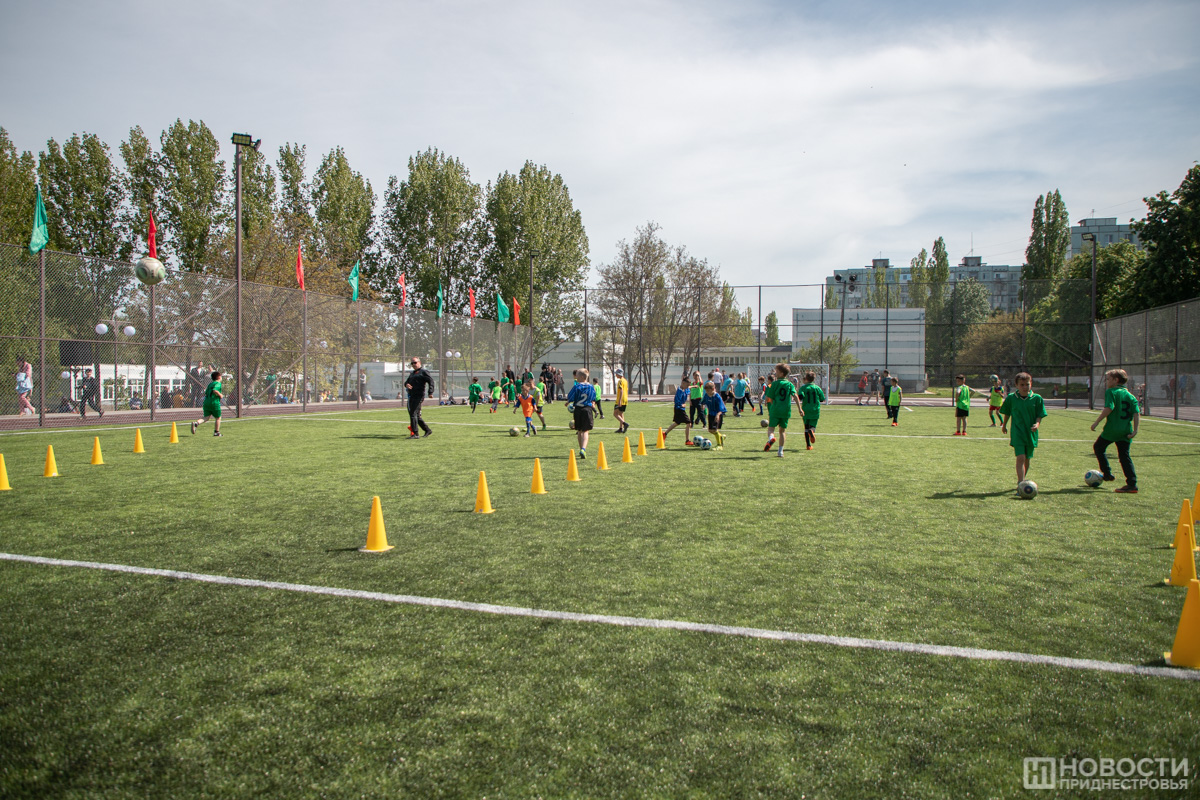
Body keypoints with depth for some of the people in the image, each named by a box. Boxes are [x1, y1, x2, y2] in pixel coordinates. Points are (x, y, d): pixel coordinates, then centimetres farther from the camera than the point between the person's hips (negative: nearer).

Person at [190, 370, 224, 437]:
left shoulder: (210, 384, 19)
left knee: (206, 417, 4)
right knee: (218, 418, 9)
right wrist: (220, 395, -9)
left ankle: (196, 423, -22)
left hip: (206, 402, 7)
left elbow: (206, 393, 23)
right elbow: (215, 390, -24)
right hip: (214, 403, -7)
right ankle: (216, 432, 14)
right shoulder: (218, 383, -5)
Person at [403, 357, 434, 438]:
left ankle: (415, 434, -14)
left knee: (413, 414, -15)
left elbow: (431, 380, -13)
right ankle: (428, 430, 21)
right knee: (417, 416, 11)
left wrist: (430, 392, -25)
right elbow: (407, 382, 23)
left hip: (419, 396, -9)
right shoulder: (412, 373, 24)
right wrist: (406, 384, -3)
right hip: (412, 396, 9)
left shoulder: (424, 371, -3)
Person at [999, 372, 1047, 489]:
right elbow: (1007, 413, 13)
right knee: (1020, 458, -15)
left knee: (1027, 459, 14)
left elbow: (1040, 415, 2)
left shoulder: (1037, 398, -2)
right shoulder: (1011, 398, -3)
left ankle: (1021, 480, 32)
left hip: (1031, 433, 2)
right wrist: (1004, 425, 22)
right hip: (1017, 434, -2)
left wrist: (1037, 424, -16)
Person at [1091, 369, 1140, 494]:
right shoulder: (1130, 395, 12)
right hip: (1126, 431, 6)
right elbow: (1137, 413, 3)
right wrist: (1135, 430, 2)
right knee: (1124, 456, 9)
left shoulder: (1111, 392, -6)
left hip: (1112, 428, -6)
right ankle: (1132, 484, 3)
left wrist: (1097, 422, -17)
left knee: (1098, 447, 16)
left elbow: (1109, 408, -20)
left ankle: (1107, 473, 12)